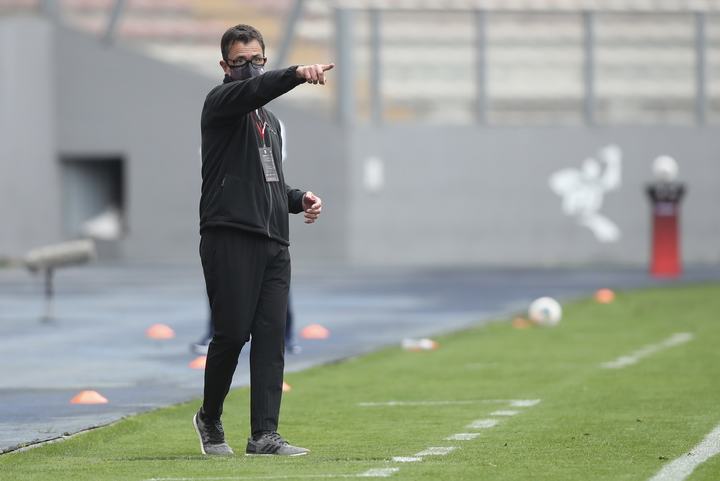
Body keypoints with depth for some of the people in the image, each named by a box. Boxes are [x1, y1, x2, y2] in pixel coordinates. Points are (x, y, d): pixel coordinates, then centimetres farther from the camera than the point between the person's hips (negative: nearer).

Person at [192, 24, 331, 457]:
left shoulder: (271, 122, 25)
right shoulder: (221, 103, 0)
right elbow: (254, 88, -23)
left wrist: (299, 199, 11)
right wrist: (298, 74, -40)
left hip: (274, 242, 7)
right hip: (230, 238, -7)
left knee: (272, 337, -2)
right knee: (233, 333, -8)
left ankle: (264, 434, -4)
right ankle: (210, 418, 14)